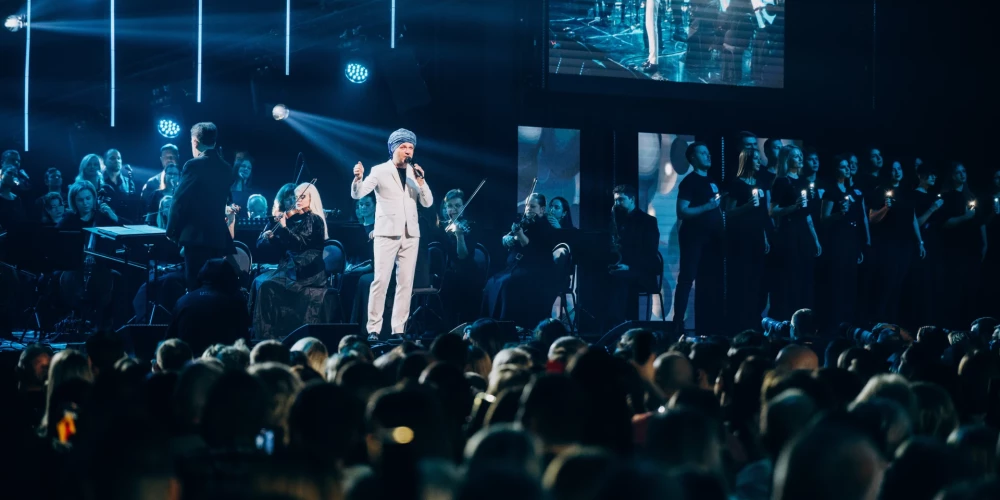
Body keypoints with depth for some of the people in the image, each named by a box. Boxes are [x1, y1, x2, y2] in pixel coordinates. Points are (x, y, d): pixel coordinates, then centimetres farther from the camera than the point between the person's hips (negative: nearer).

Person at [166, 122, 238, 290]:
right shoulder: (226, 168, 10)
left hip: (195, 235, -7)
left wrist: (172, 231, -1)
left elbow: (180, 201, -10)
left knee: (196, 287, -6)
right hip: (218, 235, 7)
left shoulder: (194, 165, -10)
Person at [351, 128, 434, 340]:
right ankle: (373, 329, -7)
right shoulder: (380, 171, 0)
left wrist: (420, 181, -10)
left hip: (410, 234, 4)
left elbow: (427, 203, 6)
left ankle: (399, 329, 6)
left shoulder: (415, 173, 12)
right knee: (381, 281, -10)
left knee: (406, 282, 2)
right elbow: (357, 194, -10)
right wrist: (358, 178, -31)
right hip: (387, 232, -4)